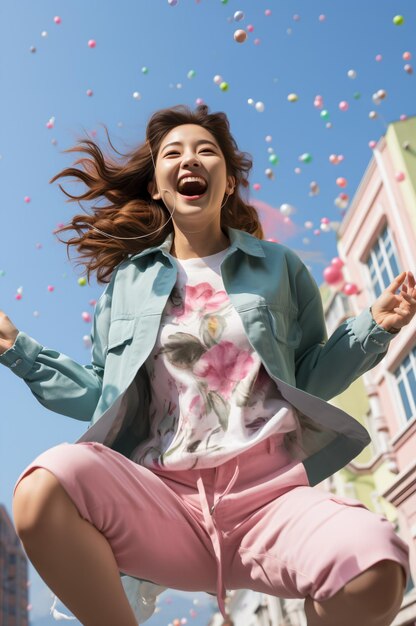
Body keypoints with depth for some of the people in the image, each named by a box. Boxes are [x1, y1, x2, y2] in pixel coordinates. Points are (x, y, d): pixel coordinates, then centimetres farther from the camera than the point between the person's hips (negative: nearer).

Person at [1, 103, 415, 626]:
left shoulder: (279, 267, 16)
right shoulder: (126, 279, 18)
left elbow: (309, 379, 18)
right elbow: (98, 396, 19)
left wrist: (374, 327, 6)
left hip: (270, 493, 0)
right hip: (164, 496, 1)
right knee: (44, 489, -32)